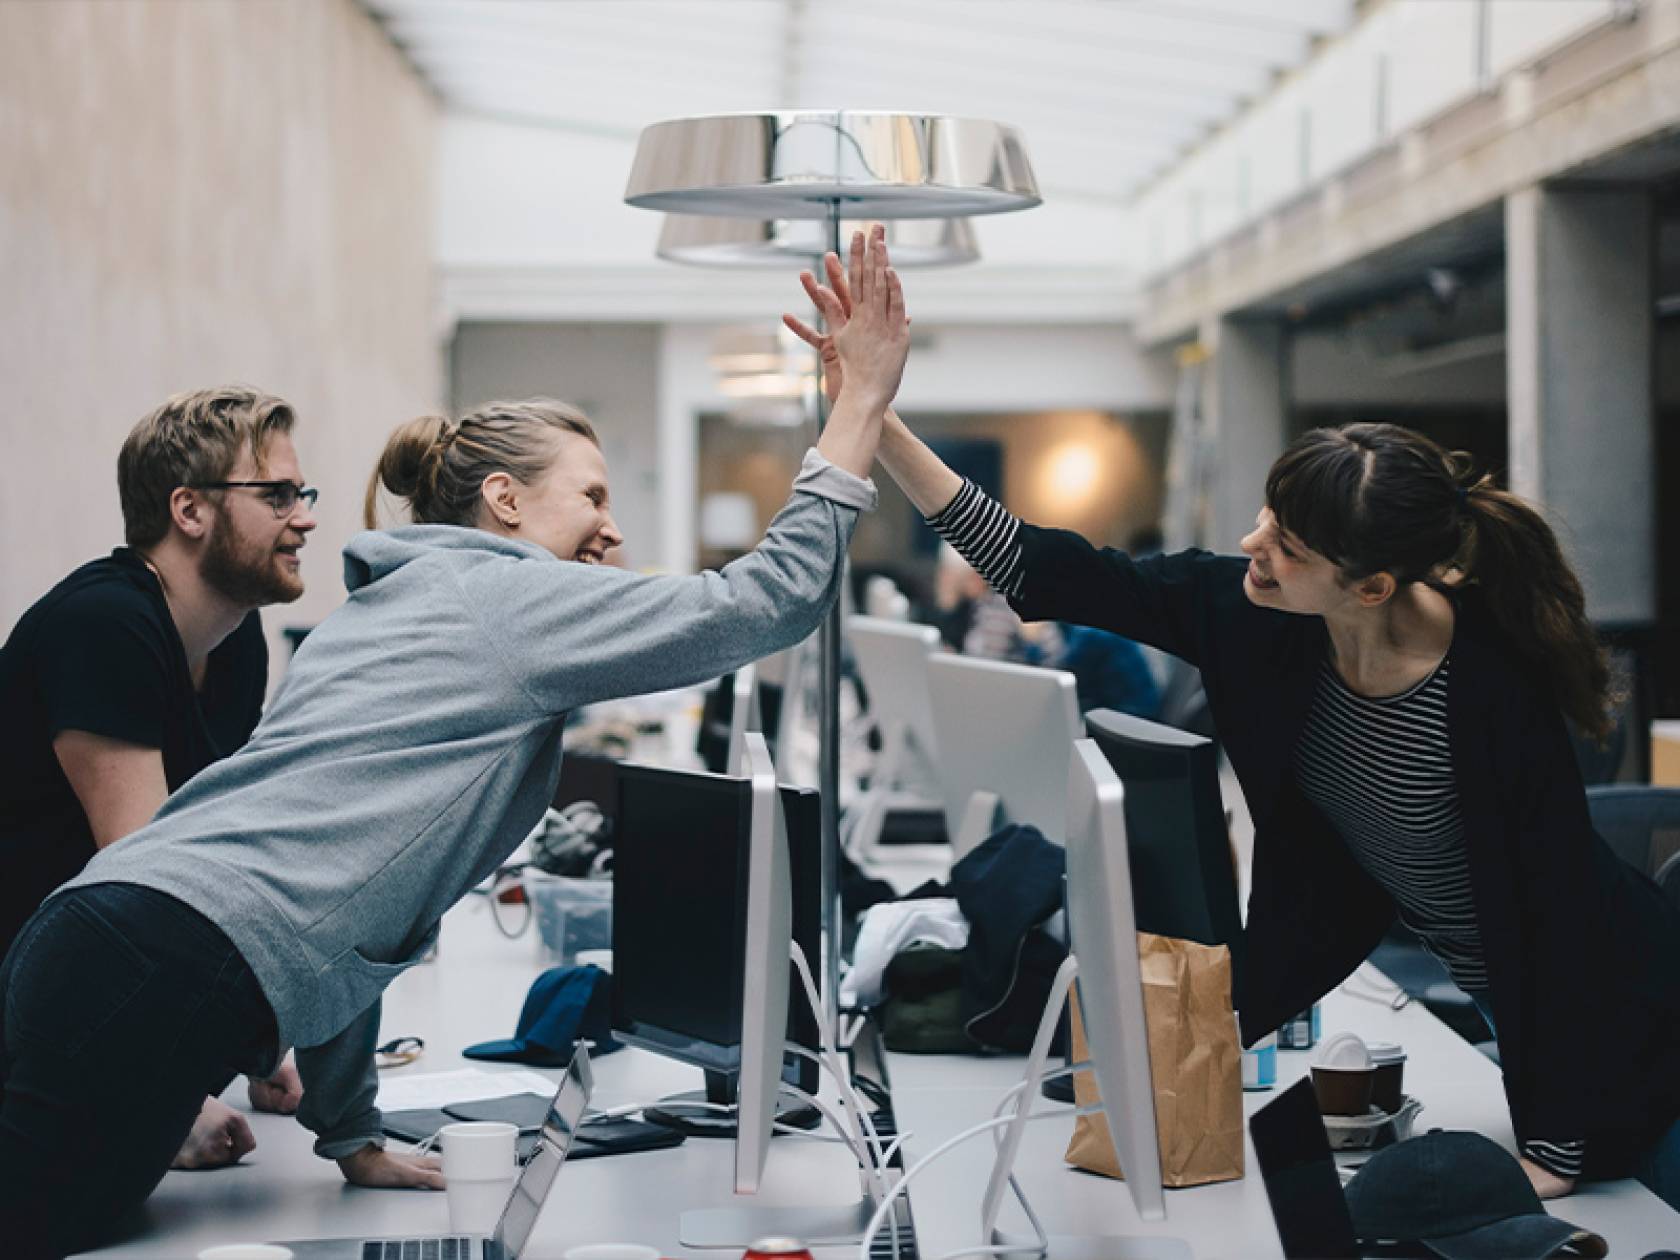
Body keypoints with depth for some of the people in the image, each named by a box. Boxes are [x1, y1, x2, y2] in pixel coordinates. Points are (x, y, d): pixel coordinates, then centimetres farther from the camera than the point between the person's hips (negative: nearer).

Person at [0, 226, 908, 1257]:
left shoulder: (378, 612, 29)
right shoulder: (515, 598, 2)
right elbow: (766, 601, -1)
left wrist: (353, 1134, 30)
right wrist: (864, 399, 7)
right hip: (176, 968, -9)